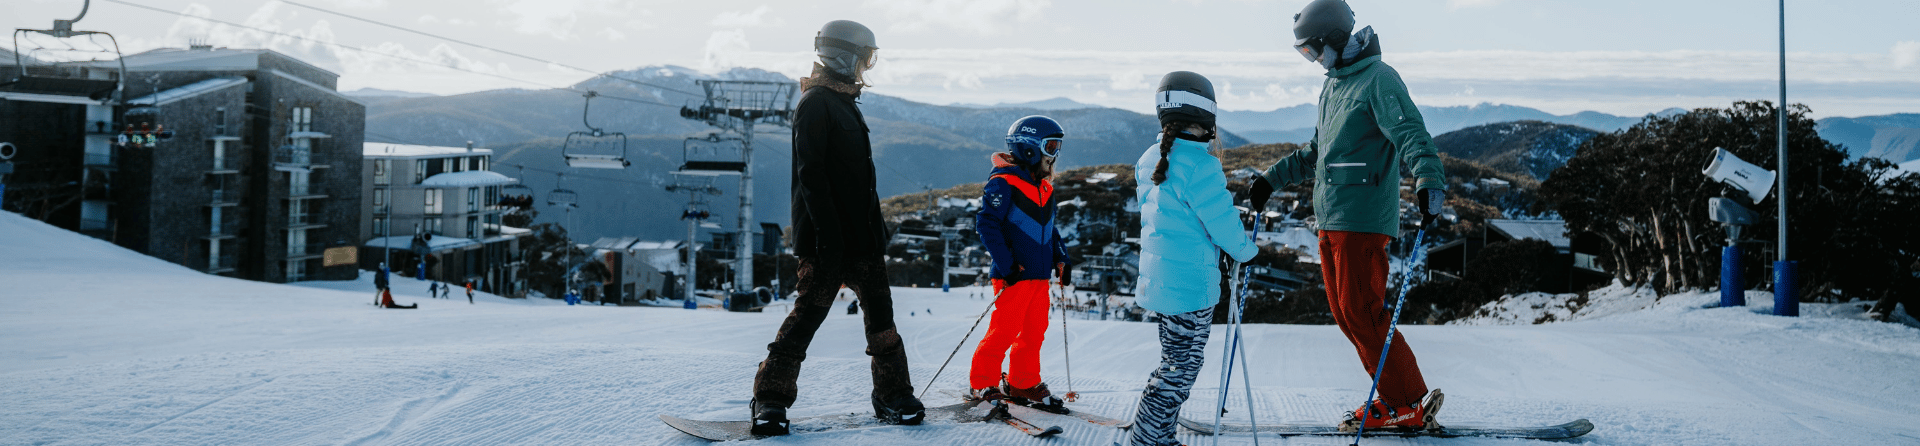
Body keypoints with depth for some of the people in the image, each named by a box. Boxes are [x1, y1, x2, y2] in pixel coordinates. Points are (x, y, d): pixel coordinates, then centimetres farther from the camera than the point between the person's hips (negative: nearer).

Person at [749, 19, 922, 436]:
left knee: (880, 314, 7)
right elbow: (810, 173, -19)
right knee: (809, 312, -7)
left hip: (860, 235, 9)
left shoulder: (845, 104, 20)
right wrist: (828, 234, -24)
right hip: (827, 238, -9)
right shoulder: (816, 103, -10)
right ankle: (770, 399, 1)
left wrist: (875, 229, 22)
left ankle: (893, 395, 13)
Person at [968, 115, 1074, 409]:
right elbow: (986, 223, -16)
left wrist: (1059, 258, 13)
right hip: (1015, 274, -8)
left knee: (1034, 331, 11)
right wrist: (1006, 264, -19)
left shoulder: (1044, 188, 15)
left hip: (1040, 274, 8)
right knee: (1004, 330, -5)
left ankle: (1023, 384, 22)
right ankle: (982, 384, 7)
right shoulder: (1003, 183, -11)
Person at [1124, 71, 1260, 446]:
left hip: (1157, 278, 8)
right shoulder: (1199, 165, -20)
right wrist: (1246, 250, 4)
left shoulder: (1149, 161, 6)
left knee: (1175, 361, 20)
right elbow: (1221, 221, -14)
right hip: (1191, 283, -8)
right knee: (1182, 366, 2)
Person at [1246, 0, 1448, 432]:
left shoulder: (1378, 80, -10)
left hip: (1362, 217, -9)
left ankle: (1410, 404, 0)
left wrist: (1429, 182, -41)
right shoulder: (1333, 84, 19)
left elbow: (1411, 134, -24)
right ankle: (1395, 396, 15)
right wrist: (1271, 178, 32)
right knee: (1344, 313, 9)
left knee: (1361, 312, -9)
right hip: (1330, 218, 9)